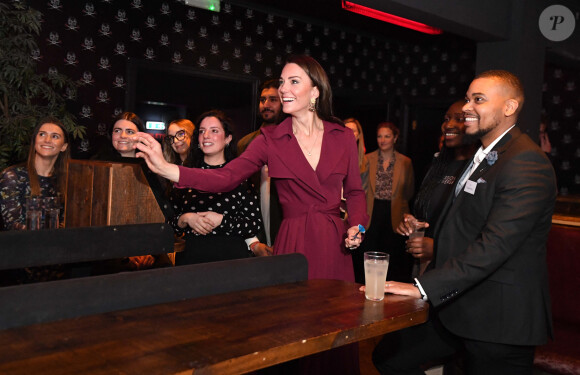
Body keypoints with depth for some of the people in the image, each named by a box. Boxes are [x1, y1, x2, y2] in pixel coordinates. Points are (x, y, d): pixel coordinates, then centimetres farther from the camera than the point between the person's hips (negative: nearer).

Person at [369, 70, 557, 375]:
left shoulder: (527, 163, -18)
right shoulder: (481, 157, 14)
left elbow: (495, 245, -27)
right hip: (457, 305, 9)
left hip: (499, 318, -9)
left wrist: (423, 287, -28)